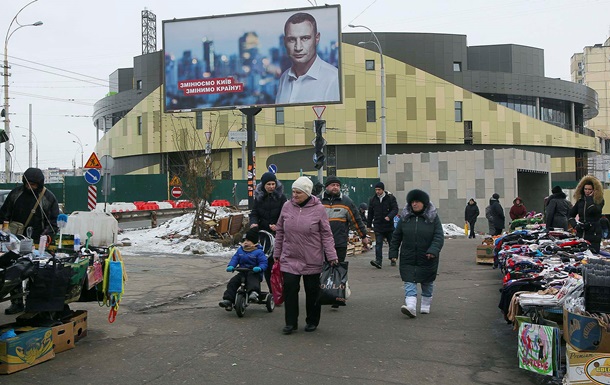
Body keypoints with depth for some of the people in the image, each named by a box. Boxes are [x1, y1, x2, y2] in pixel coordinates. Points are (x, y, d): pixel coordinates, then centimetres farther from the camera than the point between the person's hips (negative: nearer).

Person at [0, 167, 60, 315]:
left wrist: (45, 238, -14)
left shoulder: (49, 198, -1)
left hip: (37, 243, -3)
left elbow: (54, 222, -1)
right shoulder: (16, 193, 7)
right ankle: (17, 302, 12)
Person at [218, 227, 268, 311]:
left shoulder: (258, 252, -4)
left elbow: (263, 262, -11)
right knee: (232, 282, -11)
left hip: (254, 273, -6)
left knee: (253, 282, -38)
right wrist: (231, 266, -13)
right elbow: (235, 259, 8)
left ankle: (254, 293, -65)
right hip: (242, 272, 6)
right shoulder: (240, 250, 13)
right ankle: (228, 300, -12)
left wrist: (260, 268, -33)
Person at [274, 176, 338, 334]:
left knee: (312, 291, 9)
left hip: (312, 260, -2)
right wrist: (277, 253, 12)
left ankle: (312, 321, 27)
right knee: (289, 287, -5)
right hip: (289, 258, 2)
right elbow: (280, 231, 10)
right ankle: (291, 322, 9)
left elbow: (326, 235, -4)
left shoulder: (318, 209, -8)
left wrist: (332, 256, -9)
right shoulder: (287, 206, 1)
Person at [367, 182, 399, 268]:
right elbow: (370, 213, 13)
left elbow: (395, 209, -9)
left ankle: (393, 259, 29)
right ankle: (378, 261, -15)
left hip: (389, 225, -1)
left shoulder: (391, 198, -3)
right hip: (378, 226, 1)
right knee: (378, 244, -9)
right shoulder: (373, 199, 6)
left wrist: (389, 216, -27)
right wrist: (369, 225, 12)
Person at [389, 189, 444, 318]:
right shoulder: (405, 218, 2)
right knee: (409, 282, -9)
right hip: (408, 258, 1)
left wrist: (433, 250, -24)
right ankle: (411, 307, -16)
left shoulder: (433, 217, -4)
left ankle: (425, 306, 29)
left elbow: (439, 236, -9)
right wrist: (393, 252, 4)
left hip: (427, 259, -1)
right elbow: (396, 236, 8)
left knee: (427, 283, 13)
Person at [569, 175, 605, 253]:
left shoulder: (599, 200, -1)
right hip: (580, 234, 4)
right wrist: (575, 225, 0)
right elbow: (571, 215, 16)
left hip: (593, 234, -4)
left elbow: (593, 211, -22)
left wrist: (590, 198, -12)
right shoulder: (580, 200, 10)